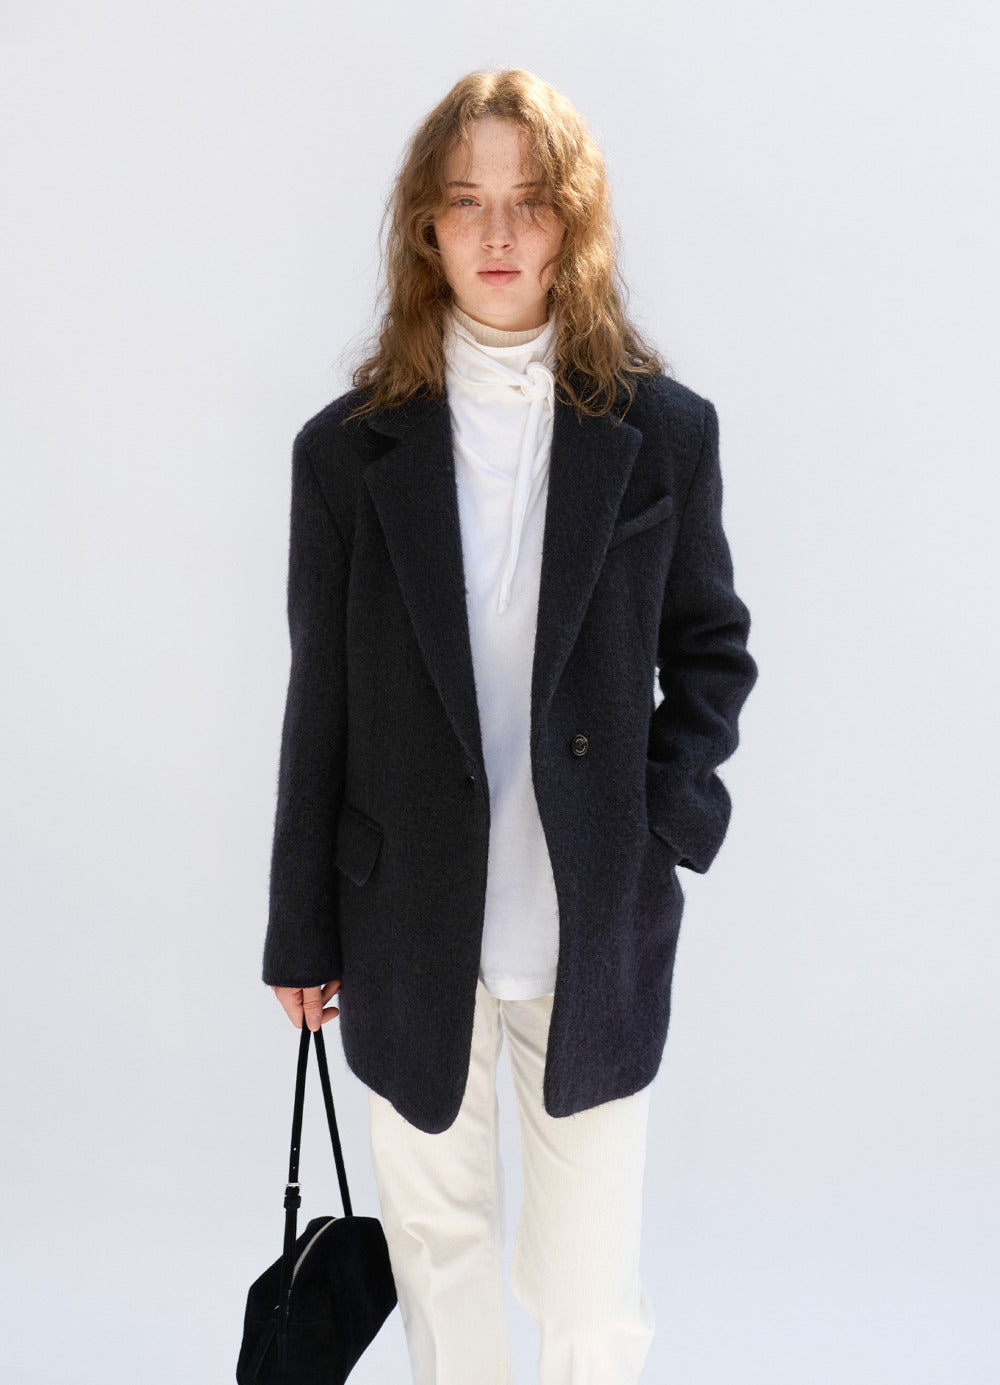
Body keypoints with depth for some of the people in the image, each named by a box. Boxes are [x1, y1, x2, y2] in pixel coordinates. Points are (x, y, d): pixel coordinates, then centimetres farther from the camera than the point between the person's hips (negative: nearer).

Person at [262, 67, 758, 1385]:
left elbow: (711, 649, 8)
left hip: (598, 933, 0)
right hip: (412, 933, 1)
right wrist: (301, 933, 5)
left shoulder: (664, 430, -2)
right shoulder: (349, 448, -2)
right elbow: (321, 707, 1)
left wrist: (668, 821, -7)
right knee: (439, 1253, 17)